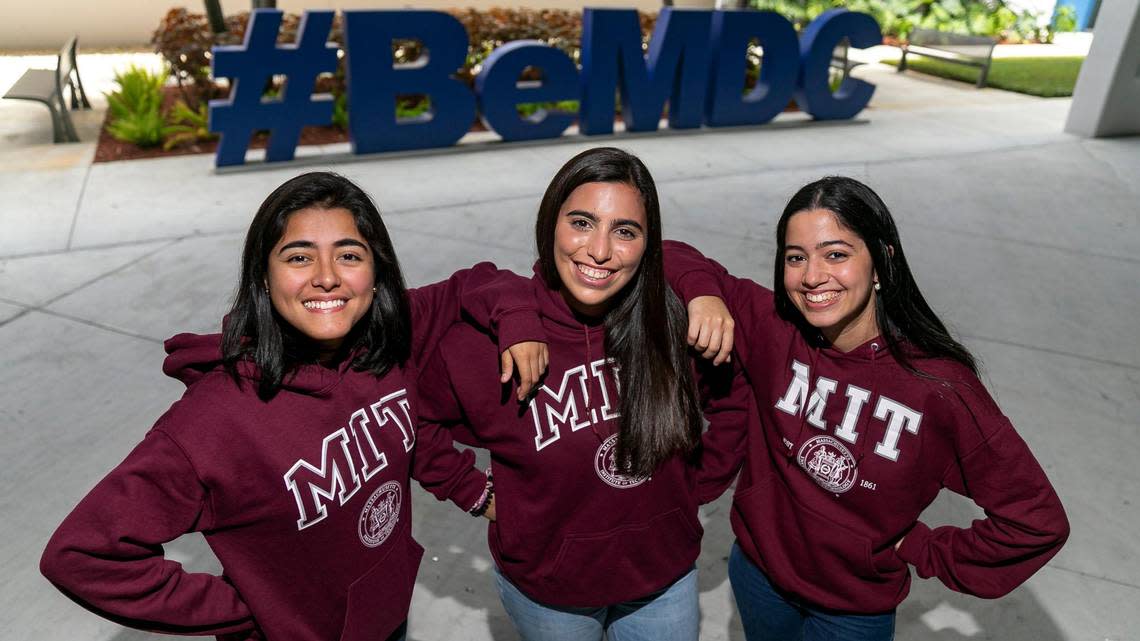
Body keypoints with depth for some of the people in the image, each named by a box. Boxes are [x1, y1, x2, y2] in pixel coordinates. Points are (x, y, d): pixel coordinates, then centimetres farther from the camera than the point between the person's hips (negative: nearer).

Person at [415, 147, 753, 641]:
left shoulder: (677, 319, -18)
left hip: (665, 573, 2)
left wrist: (699, 482, -1)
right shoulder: (485, 338, -23)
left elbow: (736, 396, 0)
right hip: (546, 587, -1)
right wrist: (479, 493, -6)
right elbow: (416, 421, -7)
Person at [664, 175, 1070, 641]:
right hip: (757, 572, 2)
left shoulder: (938, 387, -25)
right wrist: (704, 296, -28)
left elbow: (1037, 521, -17)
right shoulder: (773, 327, -18)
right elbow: (677, 257, -9)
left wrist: (922, 551, -10)